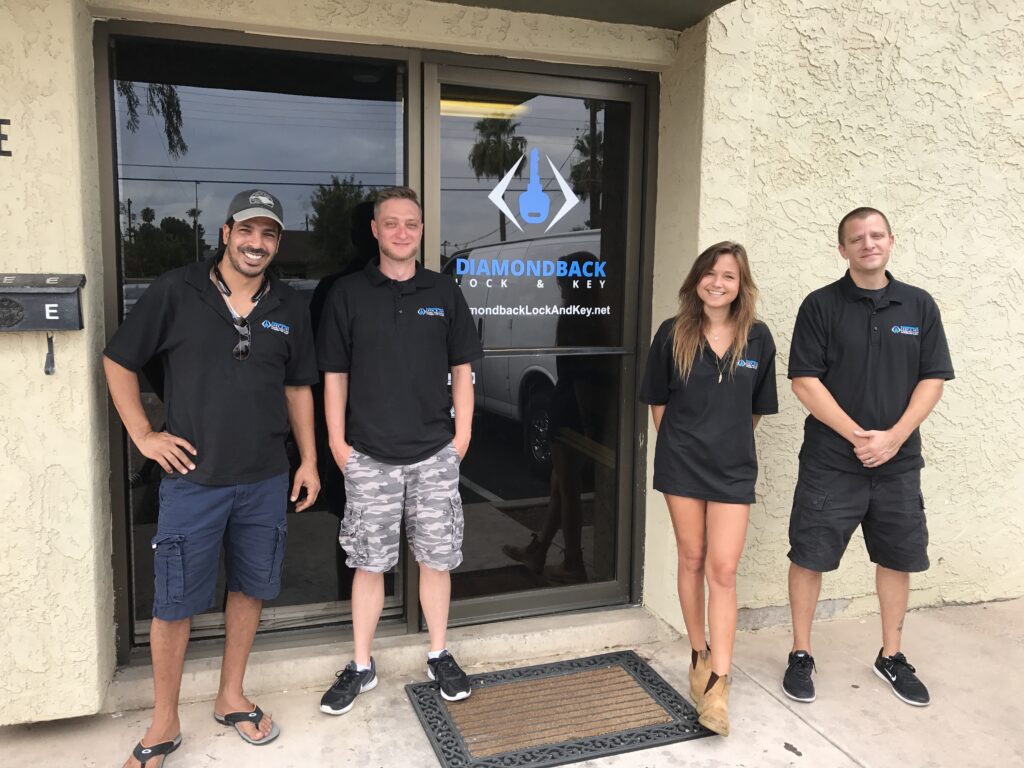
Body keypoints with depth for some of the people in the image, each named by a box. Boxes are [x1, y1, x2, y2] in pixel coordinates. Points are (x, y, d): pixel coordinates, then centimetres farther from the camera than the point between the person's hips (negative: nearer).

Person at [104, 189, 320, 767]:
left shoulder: (290, 308, 5)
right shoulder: (176, 291, -5)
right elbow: (119, 361, 2)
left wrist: (309, 460, 8)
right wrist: (143, 434, -4)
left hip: (266, 480, 3)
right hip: (193, 478, -3)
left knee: (251, 588, 14)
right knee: (176, 602, 6)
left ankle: (231, 698, 34)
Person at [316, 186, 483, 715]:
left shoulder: (444, 292, 4)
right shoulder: (348, 294, 1)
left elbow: (462, 369, 8)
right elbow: (334, 374, 3)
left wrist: (462, 434, 2)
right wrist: (337, 441, -2)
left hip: (435, 454, 1)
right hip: (369, 457, -1)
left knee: (436, 558, 10)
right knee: (368, 563, 8)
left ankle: (439, 656, 28)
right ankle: (361, 667, 25)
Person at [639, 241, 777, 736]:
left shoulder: (757, 338, -2)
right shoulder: (672, 335, -4)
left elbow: (758, 408, 8)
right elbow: (657, 400, 6)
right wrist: (681, 442, 8)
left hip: (733, 468, 0)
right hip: (681, 463, 0)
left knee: (722, 571, -3)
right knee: (692, 560, 11)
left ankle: (718, 685, 3)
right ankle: (700, 658, 29)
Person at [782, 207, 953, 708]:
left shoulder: (919, 306, 5)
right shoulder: (821, 305, -4)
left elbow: (933, 380, 2)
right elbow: (804, 381, -9)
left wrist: (893, 437, -11)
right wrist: (857, 435, -15)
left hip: (898, 462, 3)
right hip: (830, 461, -3)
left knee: (898, 556, 13)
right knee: (809, 556, 1)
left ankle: (891, 656, 32)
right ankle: (800, 654, 19)